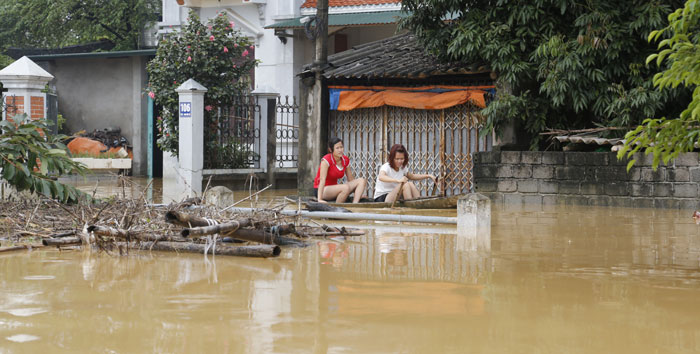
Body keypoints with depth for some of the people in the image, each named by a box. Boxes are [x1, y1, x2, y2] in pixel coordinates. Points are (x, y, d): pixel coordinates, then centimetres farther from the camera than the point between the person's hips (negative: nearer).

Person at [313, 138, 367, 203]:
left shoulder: (346, 160, 2)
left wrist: (358, 194, 7)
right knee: (346, 187, -34)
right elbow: (322, 179, -27)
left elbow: (351, 179, 11)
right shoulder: (326, 160, -18)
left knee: (362, 181, -8)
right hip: (323, 190, -8)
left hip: (334, 189, 8)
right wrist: (319, 199, -35)